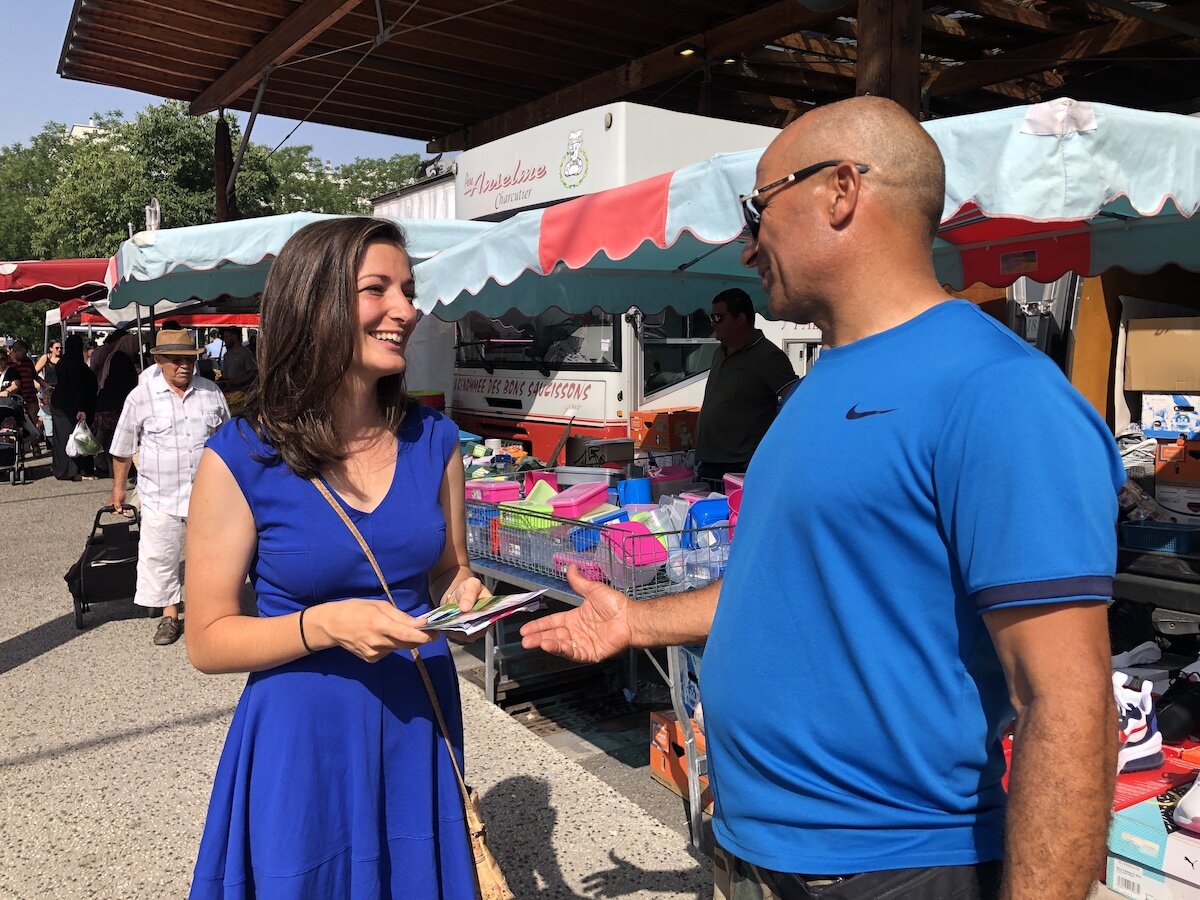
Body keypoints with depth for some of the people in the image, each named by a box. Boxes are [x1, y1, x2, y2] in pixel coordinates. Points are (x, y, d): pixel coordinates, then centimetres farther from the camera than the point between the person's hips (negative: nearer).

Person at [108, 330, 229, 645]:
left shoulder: (211, 392, 4)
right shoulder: (141, 396, -3)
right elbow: (123, 447, 6)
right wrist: (118, 486, 9)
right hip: (160, 496, -1)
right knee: (159, 556, 4)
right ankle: (169, 615, 19)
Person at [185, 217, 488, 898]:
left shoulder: (435, 441, -2)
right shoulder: (242, 458, -13)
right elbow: (208, 642, -9)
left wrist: (463, 596, -11)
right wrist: (325, 625, -24)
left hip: (420, 726, 4)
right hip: (302, 738, -3)